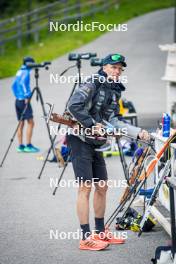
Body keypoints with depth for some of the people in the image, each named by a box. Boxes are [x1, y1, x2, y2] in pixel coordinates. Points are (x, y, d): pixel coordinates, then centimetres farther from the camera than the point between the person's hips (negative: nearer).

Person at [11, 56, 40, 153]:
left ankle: (20, 146, 8)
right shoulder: (26, 72, -10)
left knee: (21, 123, 9)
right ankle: (28, 145, -13)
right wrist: (26, 96, -23)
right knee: (30, 122, -8)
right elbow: (23, 83, -25)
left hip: (18, 100, 9)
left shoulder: (20, 71, 16)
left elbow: (13, 85, 23)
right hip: (24, 101, -9)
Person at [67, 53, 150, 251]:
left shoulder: (114, 92, 15)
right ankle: (86, 238, -9)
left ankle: (100, 232, 24)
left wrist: (138, 132, -2)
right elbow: (74, 105, -22)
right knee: (85, 187, -10)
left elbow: (113, 122, 8)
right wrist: (92, 125, -21)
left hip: (95, 143, 9)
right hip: (80, 140, -9)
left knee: (102, 187, 12)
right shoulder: (93, 84, -10)